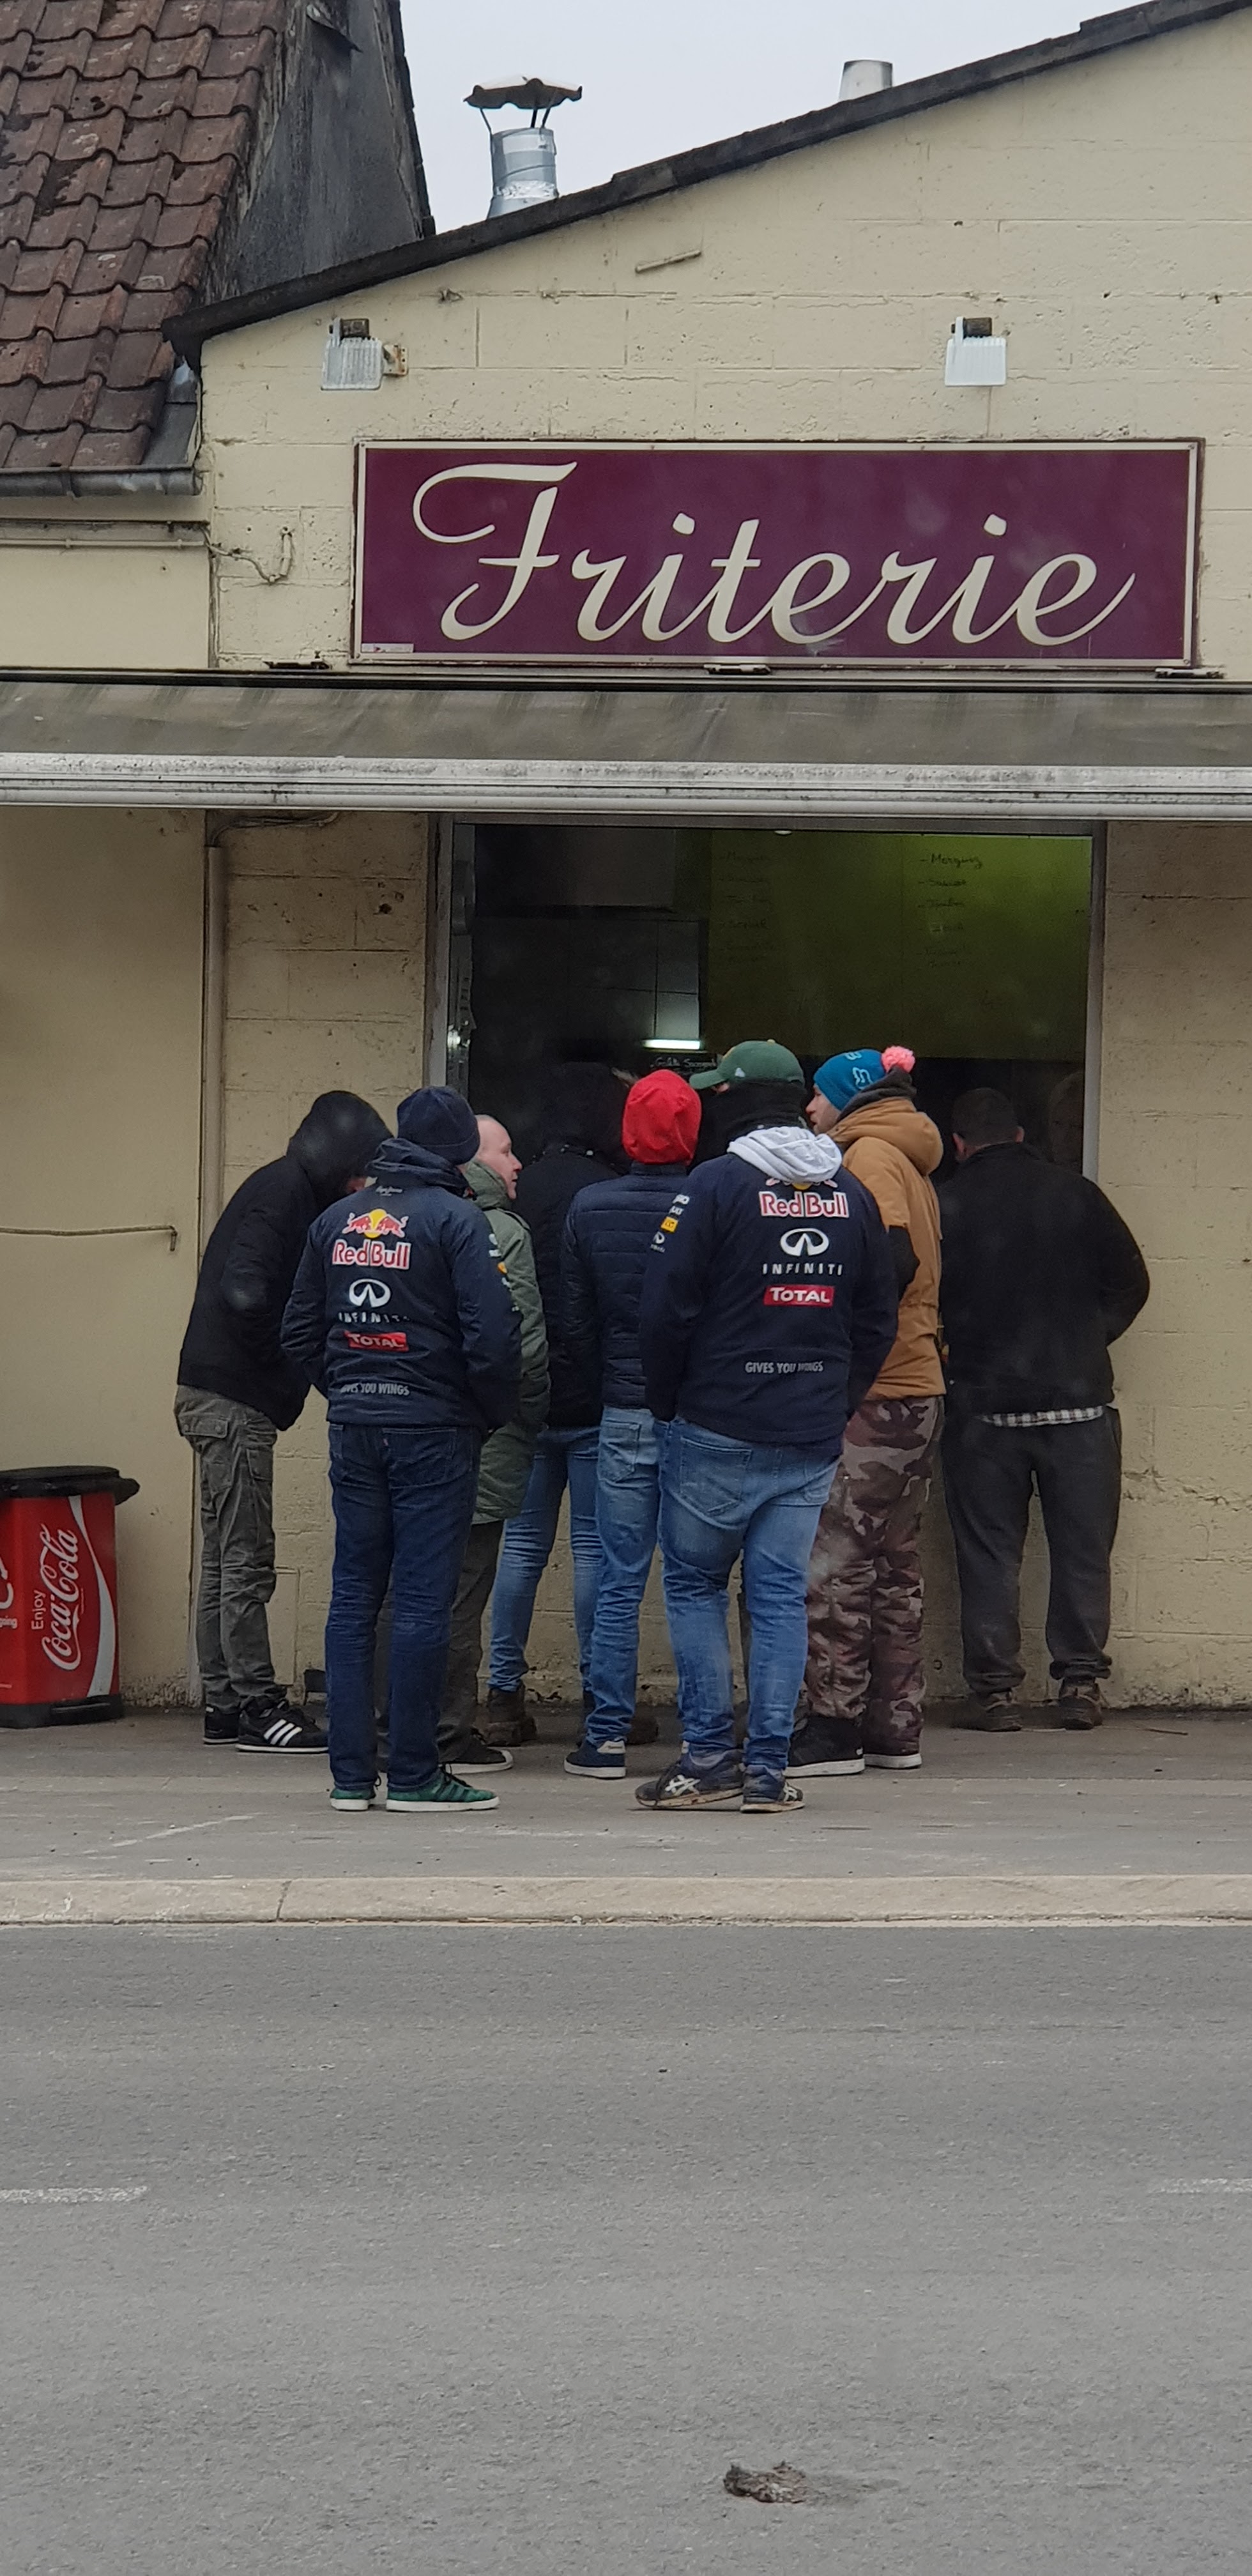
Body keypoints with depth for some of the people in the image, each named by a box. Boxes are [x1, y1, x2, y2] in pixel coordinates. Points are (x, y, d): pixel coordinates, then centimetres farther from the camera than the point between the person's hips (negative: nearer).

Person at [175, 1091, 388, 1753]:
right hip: (234, 1399, -10)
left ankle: (225, 1702, 17)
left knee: (225, 1561, 12)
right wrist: (287, 1360, -13)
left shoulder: (284, 1191, 15)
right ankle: (254, 1704, -4)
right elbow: (245, 1294, -26)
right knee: (245, 1562, -6)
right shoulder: (282, 1196, -14)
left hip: (217, 1398, 10)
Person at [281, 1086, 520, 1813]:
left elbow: (300, 1332, 14)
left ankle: (351, 1773, 9)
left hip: (354, 1428, 6)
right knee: (424, 1602, -3)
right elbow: (492, 1335, -15)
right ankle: (414, 1774, -2)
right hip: (435, 1430, -6)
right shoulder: (456, 1219, -9)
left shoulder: (337, 1221, 10)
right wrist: (498, 1413, -1)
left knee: (354, 1596, 9)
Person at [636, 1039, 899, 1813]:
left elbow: (668, 1308, -10)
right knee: (782, 1595, 6)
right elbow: (878, 1320, 12)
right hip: (812, 1440, 4)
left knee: (695, 1582, 7)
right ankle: (769, 1769, 3)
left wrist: (667, 1401, 4)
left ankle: (710, 1754, 1)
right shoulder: (853, 1195, 8)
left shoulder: (717, 1185, -9)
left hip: (718, 1430, -4)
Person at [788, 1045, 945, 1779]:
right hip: (918, 1388, 9)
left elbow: (893, 1260, -20)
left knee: (837, 1562, -7)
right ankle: (895, 1728, 13)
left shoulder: (870, 1154, -7)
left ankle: (833, 1728, -7)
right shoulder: (911, 1165, 20)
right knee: (895, 1566, 11)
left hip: (871, 1395, -9)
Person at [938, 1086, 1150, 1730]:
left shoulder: (946, 1205, -4)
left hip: (983, 1404, -1)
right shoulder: (1076, 1195, 1)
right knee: (1083, 1549, 9)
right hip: (1078, 1399, 1)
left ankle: (993, 1689, 3)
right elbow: (1130, 1283, 6)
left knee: (988, 1553, 5)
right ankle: (1081, 1682, 8)